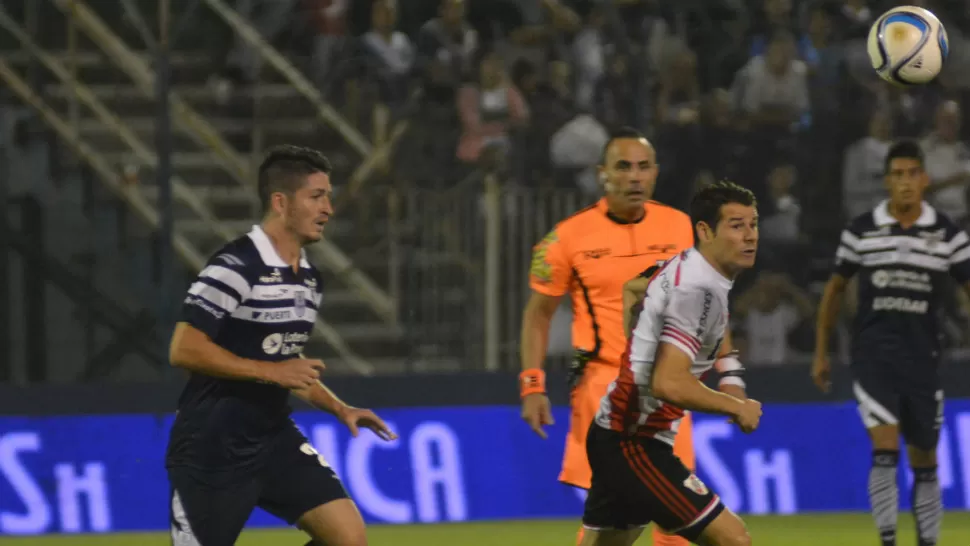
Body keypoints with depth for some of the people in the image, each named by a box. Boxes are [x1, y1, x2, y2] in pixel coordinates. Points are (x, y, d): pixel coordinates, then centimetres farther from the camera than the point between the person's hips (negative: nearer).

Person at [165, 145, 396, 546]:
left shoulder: (308, 278, 11)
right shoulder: (236, 266, -17)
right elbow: (184, 350, -23)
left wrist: (339, 408, 10)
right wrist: (269, 371, -22)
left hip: (273, 438, 8)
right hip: (213, 448, -8)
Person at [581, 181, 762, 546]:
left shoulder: (683, 266, 8)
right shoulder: (698, 290, -21)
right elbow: (669, 383, -30)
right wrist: (736, 407, -17)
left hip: (614, 433, 11)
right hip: (633, 446, -11)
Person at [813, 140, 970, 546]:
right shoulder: (861, 230, 1)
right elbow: (834, 290, 13)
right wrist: (821, 353, 14)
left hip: (923, 356, 1)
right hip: (873, 355, -1)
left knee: (924, 460, 9)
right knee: (885, 448, -17)